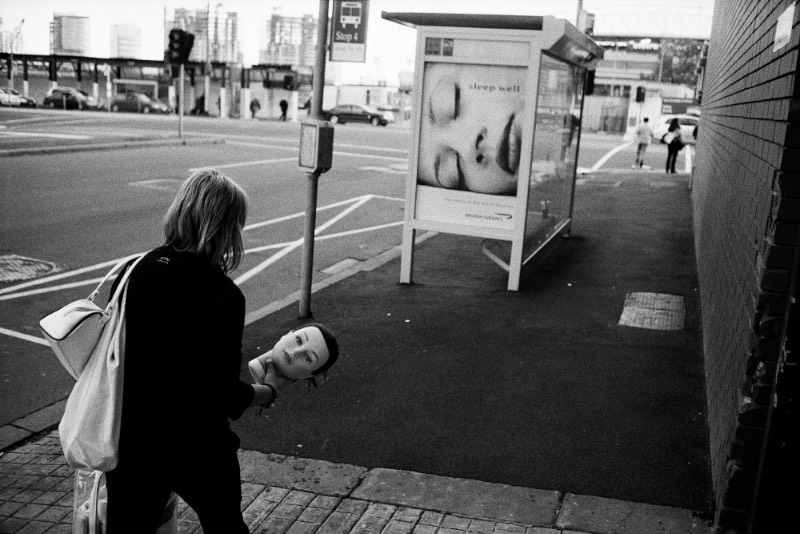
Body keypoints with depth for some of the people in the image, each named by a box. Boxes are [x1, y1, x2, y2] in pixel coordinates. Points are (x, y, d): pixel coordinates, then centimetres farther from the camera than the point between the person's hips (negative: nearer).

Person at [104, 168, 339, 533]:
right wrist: (271, 389, -8)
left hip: (128, 439, 5)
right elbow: (221, 393, -25)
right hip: (194, 448, -4)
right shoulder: (222, 296, -22)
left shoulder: (137, 270, -6)